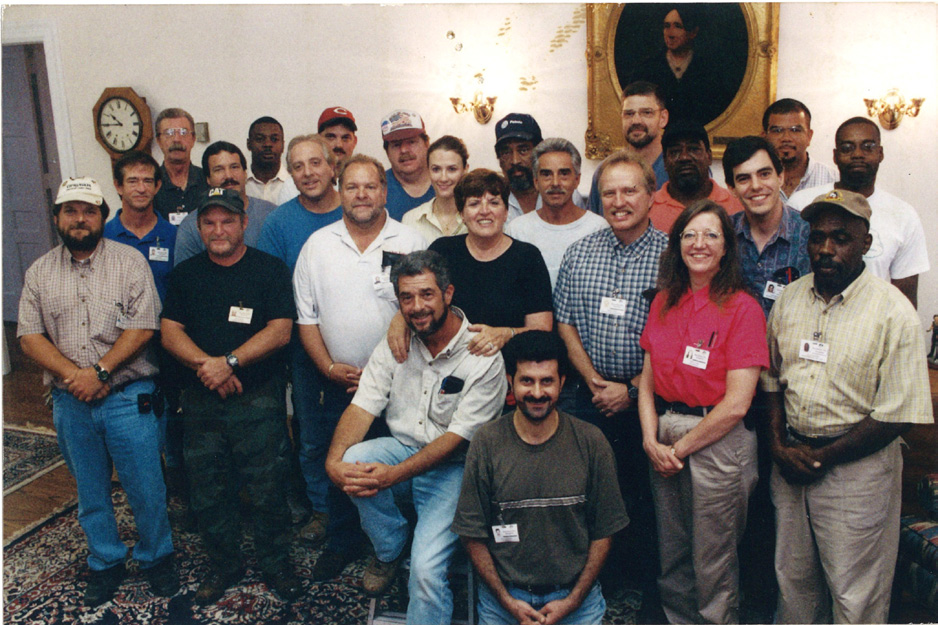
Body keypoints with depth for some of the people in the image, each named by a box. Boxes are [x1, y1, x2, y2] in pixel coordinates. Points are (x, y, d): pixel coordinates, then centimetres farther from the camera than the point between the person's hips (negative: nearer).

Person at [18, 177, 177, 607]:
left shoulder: (130, 261, -3)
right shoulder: (39, 273, 7)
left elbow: (143, 327, -10)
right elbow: (30, 336, 2)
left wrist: (100, 371, -17)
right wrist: (74, 375, -12)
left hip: (128, 397, -3)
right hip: (70, 403, 3)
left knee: (145, 487, 4)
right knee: (91, 491, 16)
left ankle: (156, 557, 26)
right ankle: (106, 564, 33)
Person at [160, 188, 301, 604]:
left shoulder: (269, 270, -1)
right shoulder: (185, 274, 10)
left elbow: (280, 331, -9)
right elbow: (169, 332, 4)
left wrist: (230, 360, -18)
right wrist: (204, 363, -13)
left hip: (258, 400, -3)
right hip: (201, 402, 4)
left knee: (266, 491, 2)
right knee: (208, 491, 12)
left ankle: (276, 566, 23)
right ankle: (223, 566, 32)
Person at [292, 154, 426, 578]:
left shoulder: (411, 244, -2)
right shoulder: (318, 245, 5)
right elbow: (306, 317, 6)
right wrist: (329, 367, -4)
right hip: (330, 380, 3)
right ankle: (340, 541, 31)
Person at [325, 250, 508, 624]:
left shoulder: (483, 357, -15)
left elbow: (458, 436, -19)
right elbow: (362, 406, -4)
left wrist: (394, 475, -29)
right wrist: (334, 459, -24)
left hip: (451, 466, -5)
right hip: (401, 449, 5)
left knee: (426, 569, -23)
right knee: (353, 459, -26)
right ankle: (389, 549, 1)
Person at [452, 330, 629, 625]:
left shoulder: (591, 443, -4)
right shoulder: (487, 443, -5)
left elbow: (603, 533, 1)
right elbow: (473, 534, -1)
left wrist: (572, 601, -4)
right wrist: (507, 600, -5)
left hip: (576, 593, 1)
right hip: (503, 595, 0)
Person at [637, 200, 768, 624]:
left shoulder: (742, 308, -11)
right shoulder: (665, 302, 7)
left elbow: (736, 403, -15)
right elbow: (648, 378, 8)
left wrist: (681, 447, -10)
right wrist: (651, 439, -5)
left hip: (717, 442, -5)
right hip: (663, 439, 5)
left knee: (713, 566, 9)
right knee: (672, 560, 17)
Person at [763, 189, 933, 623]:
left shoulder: (894, 312, -13)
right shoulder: (789, 299, 4)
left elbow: (896, 415, -14)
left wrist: (822, 458, -14)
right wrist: (779, 442, -2)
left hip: (856, 465, -4)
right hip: (790, 462, 5)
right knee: (792, 579, 18)